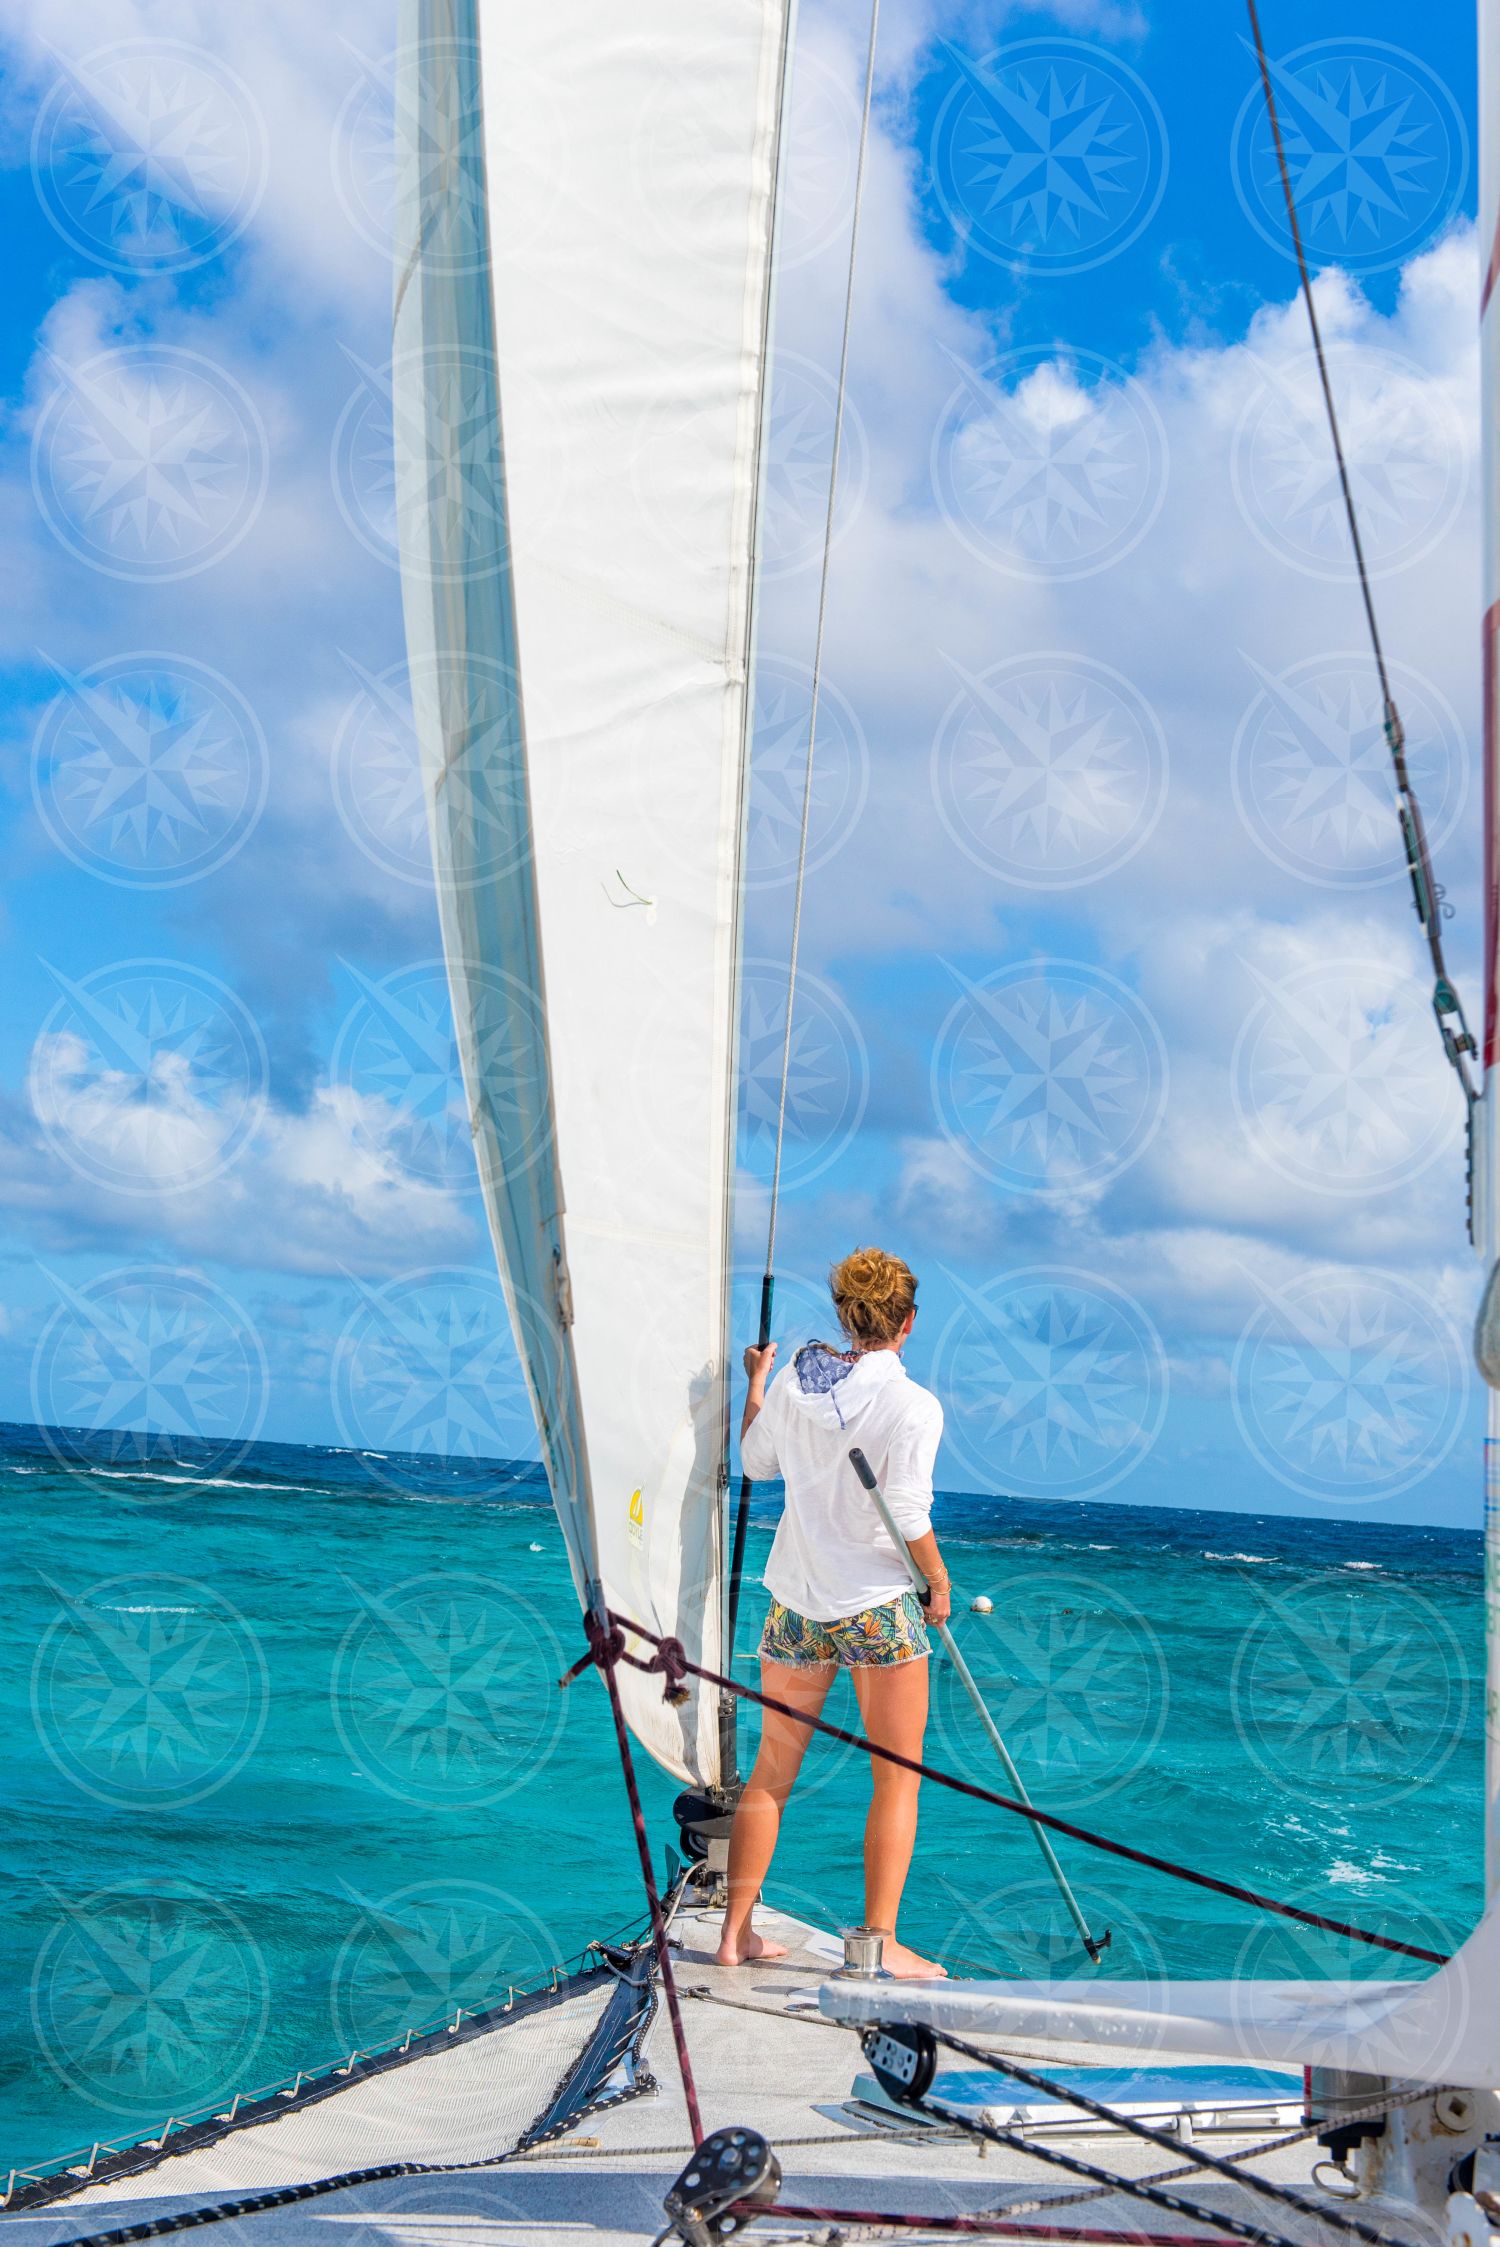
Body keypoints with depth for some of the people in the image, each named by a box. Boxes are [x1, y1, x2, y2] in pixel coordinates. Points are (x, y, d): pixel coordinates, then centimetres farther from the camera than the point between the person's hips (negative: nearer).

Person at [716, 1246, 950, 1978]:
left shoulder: (792, 1382, 0)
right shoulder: (912, 1405, -15)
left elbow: (756, 1461, 17)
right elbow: (908, 1520, -16)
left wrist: (756, 1382, 32)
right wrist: (939, 1582, 2)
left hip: (796, 1604, 5)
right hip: (879, 1609, -5)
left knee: (771, 1771, 14)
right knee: (897, 1777, 8)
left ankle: (736, 1932, 18)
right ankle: (879, 1940, 8)